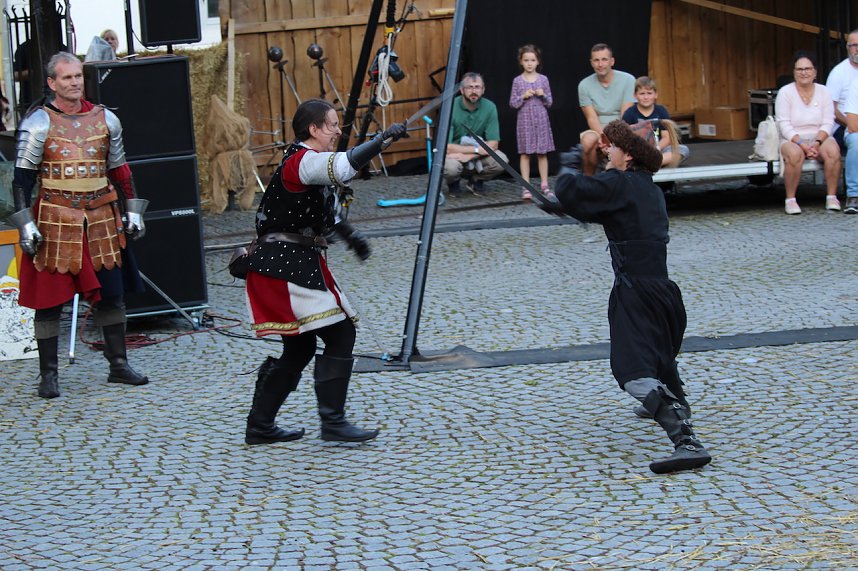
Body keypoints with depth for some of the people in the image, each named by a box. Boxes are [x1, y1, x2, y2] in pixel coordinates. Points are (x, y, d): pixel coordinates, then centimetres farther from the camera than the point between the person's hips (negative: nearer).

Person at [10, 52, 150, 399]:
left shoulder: (105, 120, 8)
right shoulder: (38, 124, -5)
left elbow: (120, 171, 17)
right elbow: (22, 178, -5)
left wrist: (131, 211, 13)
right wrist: (26, 224, -11)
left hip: (102, 219, 4)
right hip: (55, 223, -4)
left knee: (111, 295, 7)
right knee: (50, 299, 1)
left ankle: (119, 365, 19)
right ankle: (48, 375, 9)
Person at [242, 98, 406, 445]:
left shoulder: (309, 162, 17)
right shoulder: (302, 162, -15)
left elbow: (322, 209, 29)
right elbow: (343, 167, -34)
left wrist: (349, 235, 17)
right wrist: (383, 140, -29)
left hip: (299, 263, 11)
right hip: (286, 267, -11)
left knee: (299, 348, 15)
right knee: (339, 335, -12)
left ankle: (260, 426, 21)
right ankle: (333, 422, -9)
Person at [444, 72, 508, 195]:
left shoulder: (489, 107, -11)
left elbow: (493, 144, -12)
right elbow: (446, 147, -23)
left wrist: (469, 155, -25)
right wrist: (477, 149, -26)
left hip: (478, 157, 3)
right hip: (455, 154, -3)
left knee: (501, 160, -26)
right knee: (450, 167, -37)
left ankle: (476, 180, 7)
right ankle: (453, 182, 3)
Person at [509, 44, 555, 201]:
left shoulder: (543, 79, 3)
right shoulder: (517, 81, 0)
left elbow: (549, 102, 7)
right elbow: (512, 103, 1)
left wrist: (543, 95, -12)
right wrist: (523, 96, -15)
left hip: (541, 120, 1)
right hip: (525, 121, -1)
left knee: (542, 153, 5)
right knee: (525, 153, -1)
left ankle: (544, 185, 12)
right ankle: (526, 187, 2)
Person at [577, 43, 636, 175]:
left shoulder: (628, 80, -5)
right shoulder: (584, 85, 1)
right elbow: (591, 118, -5)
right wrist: (603, 135, -26)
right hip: (598, 131, 1)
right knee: (588, 141, -33)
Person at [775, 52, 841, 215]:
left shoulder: (823, 92, 6)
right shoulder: (785, 92, -2)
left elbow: (828, 123, 0)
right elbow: (784, 125, -9)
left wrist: (817, 143, -18)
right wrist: (802, 144, -22)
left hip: (820, 138, 2)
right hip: (792, 140, -2)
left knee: (833, 151, -31)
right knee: (794, 154, -37)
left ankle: (832, 197, -21)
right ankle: (790, 199, -25)